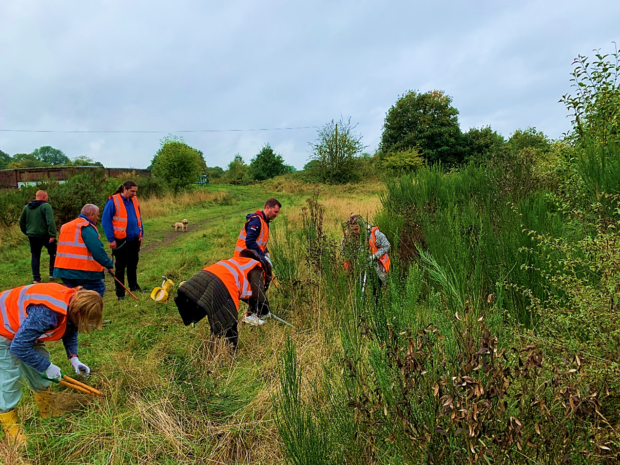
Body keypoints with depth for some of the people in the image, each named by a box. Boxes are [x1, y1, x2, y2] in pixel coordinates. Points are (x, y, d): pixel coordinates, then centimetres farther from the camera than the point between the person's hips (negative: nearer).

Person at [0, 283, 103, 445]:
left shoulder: (73, 302, -15)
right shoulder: (46, 313, -42)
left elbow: (69, 330, 5)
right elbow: (19, 347, -33)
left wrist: (74, 358, -6)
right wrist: (47, 367, -22)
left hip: (23, 328, 8)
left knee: (39, 372, 13)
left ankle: (49, 413, 29)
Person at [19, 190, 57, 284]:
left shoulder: (27, 207, 10)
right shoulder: (46, 206, -12)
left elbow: (22, 222, 17)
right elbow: (50, 221, -23)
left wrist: (27, 232, 24)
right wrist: (52, 235, -24)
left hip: (32, 236, 5)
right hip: (45, 235, -5)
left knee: (35, 256, 11)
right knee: (53, 253, 14)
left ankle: (36, 278, 11)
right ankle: (52, 273, 15)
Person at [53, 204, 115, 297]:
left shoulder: (66, 227, 20)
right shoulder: (87, 227, -10)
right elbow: (97, 250, -17)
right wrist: (109, 265, -9)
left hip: (62, 269, 9)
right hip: (81, 271, -9)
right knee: (99, 287, 3)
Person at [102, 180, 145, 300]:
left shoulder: (134, 201, 7)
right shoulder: (113, 201, -12)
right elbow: (106, 220, -12)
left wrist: (141, 234, 11)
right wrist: (111, 239, -13)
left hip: (134, 239, 6)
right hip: (121, 240, -6)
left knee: (133, 264, 18)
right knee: (120, 267, 4)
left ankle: (134, 286, 34)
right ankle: (120, 293, 14)